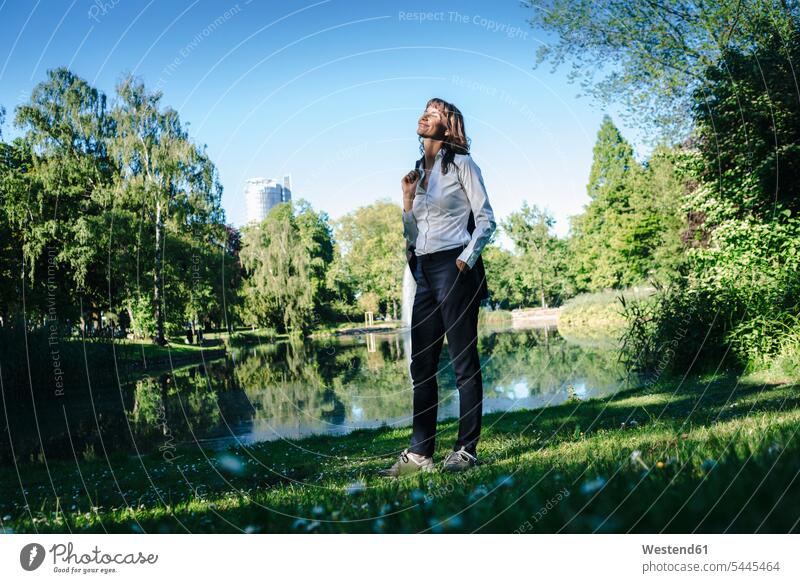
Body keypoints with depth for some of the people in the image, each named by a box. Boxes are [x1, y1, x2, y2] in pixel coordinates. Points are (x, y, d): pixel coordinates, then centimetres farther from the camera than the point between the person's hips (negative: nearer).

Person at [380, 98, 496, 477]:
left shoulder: (461, 164, 1)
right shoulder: (418, 171, 19)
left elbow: (486, 220, -4)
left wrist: (467, 260, -14)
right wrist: (407, 199, 5)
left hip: (455, 268, -7)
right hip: (424, 271, 7)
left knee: (464, 362, -2)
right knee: (422, 366, 6)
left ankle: (466, 450, 6)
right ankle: (419, 452, 13)